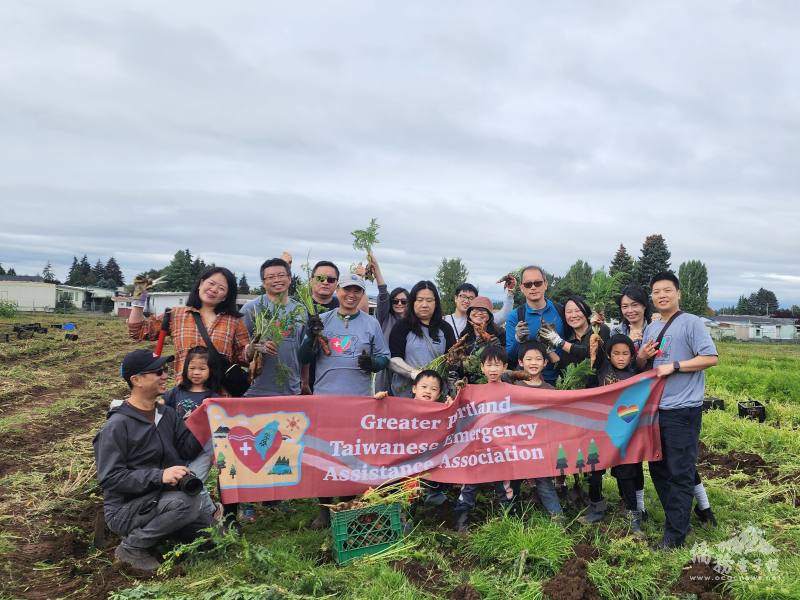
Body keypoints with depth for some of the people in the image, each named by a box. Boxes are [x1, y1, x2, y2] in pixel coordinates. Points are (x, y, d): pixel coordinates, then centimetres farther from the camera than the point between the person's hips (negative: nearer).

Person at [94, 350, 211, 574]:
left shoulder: (167, 413, 6)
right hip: (124, 508, -7)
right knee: (188, 502, -32)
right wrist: (159, 476, -31)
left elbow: (188, 450, -1)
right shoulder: (117, 425, -16)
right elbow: (109, 478, -21)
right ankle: (131, 547, -11)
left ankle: (155, 530, 18)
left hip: (162, 499, 7)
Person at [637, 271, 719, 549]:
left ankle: (675, 534, 5)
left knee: (680, 473, -2)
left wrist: (674, 366, -19)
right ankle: (677, 518, 29)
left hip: (683, 409, -7)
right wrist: (641, 356, -3)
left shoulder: (691, 322, -7)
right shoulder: (651, 328, 13)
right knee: (657, 468, 14)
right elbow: (640, 367, 19)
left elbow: (711, 357, -15)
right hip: (656, 408, 8)